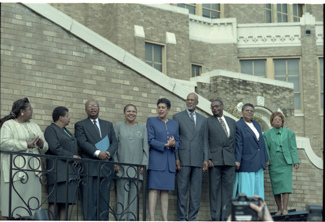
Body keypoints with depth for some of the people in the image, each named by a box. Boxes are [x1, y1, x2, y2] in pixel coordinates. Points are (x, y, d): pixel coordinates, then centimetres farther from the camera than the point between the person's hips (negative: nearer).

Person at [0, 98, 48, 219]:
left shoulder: (34, 126, 22)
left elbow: (44, 148, 19)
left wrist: (41, 144, -5)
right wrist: (27, 144, -16)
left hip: (33, 171, 6)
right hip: (16, 171, -6)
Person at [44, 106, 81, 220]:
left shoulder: (66, 131, 25)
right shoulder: (51, 129, -2)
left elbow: (73, 147, 29)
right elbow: (55, 148, -14)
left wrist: (76, 157, 10)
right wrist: (71, 156, -12)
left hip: (70, 171, 9)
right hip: (58, 171, -9)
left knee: (66, 201, 3)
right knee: (55, 201, -11)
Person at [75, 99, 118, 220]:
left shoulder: (108, 125, 22)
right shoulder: (80, 125, 8)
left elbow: (114, 142, 12)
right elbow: (82, 142, -6)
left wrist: (108, 153, -9)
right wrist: (98, 153, -18)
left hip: (106, 167, 4)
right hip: (90, 168, -4)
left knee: (104, 200, 2)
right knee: (90, 200, -8)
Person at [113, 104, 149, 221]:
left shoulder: (142, 128, 13)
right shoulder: (118, 126, 8)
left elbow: (145, 147, 10)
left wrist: (144, 164, 0)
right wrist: (115, 163, -4)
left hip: (137, 167, 2)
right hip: (122, 167, -2)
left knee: (134, 194, 2)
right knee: (122, 193, -6)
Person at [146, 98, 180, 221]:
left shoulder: (174, 124, 16)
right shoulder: (151, 121, 5)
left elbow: (177, 142, 15)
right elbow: (150, 140, -4)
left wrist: (174, 145, -8)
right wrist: (165, 145, -14)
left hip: (169, 162, 4)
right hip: (156, 160, -4)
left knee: (165, 191, 5)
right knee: (154, 189, -8)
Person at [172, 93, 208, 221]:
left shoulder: (203, 120, 17)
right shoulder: (177, 117, 8)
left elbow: (205, 140, 14)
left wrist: (205, 159, 5)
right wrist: (176, 158, -7)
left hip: (198, 160, 3)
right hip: (183, 159, -3)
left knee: (196, 190, 2)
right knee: (182, 190, -3)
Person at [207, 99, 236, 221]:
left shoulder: (232, 122, 17)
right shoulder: (208, 122, 6)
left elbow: (235, 141, 16)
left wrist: (235, 158, 7)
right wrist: (208, 158, -10)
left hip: (229, 160, 3)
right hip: (215, 160, -3)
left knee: (228, 188, 1)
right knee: (214, 188, -2)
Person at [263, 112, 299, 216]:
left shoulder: (289, 133, 10)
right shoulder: (267, 134, 11)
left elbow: (293, 148, 7)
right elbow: (266, 149, 9)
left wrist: (296, 161, 0)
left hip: (286, 163, -1)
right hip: (273, 163, 1)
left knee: (285, 184, -11)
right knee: (275, 186, 0)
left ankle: (285, 209, -11)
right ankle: (279, 209, 7)